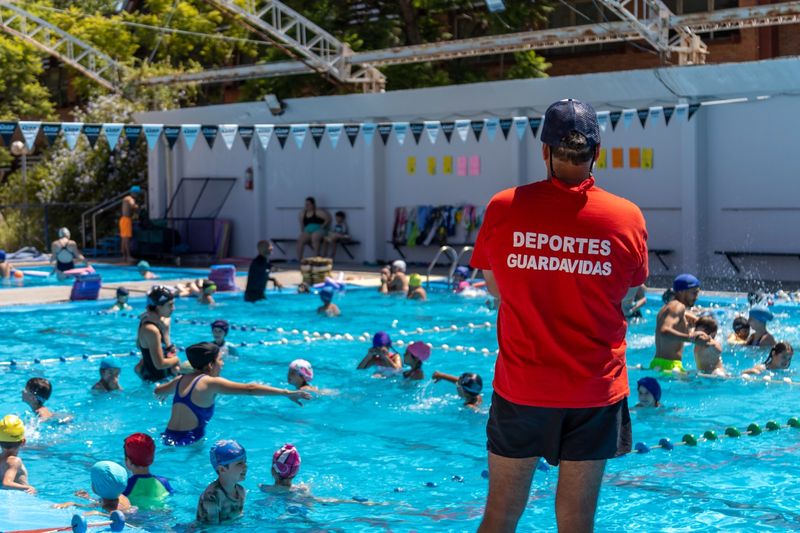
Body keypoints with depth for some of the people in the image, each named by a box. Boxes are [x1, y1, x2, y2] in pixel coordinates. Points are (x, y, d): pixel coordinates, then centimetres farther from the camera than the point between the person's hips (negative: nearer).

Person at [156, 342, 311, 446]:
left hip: (168, 437, 8)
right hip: (189, 441, -8)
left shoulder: (182, 380, 11)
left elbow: (158, 391, 32)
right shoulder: (210, 383, -11)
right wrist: (287, 393, -20)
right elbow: (250, 389, -18)